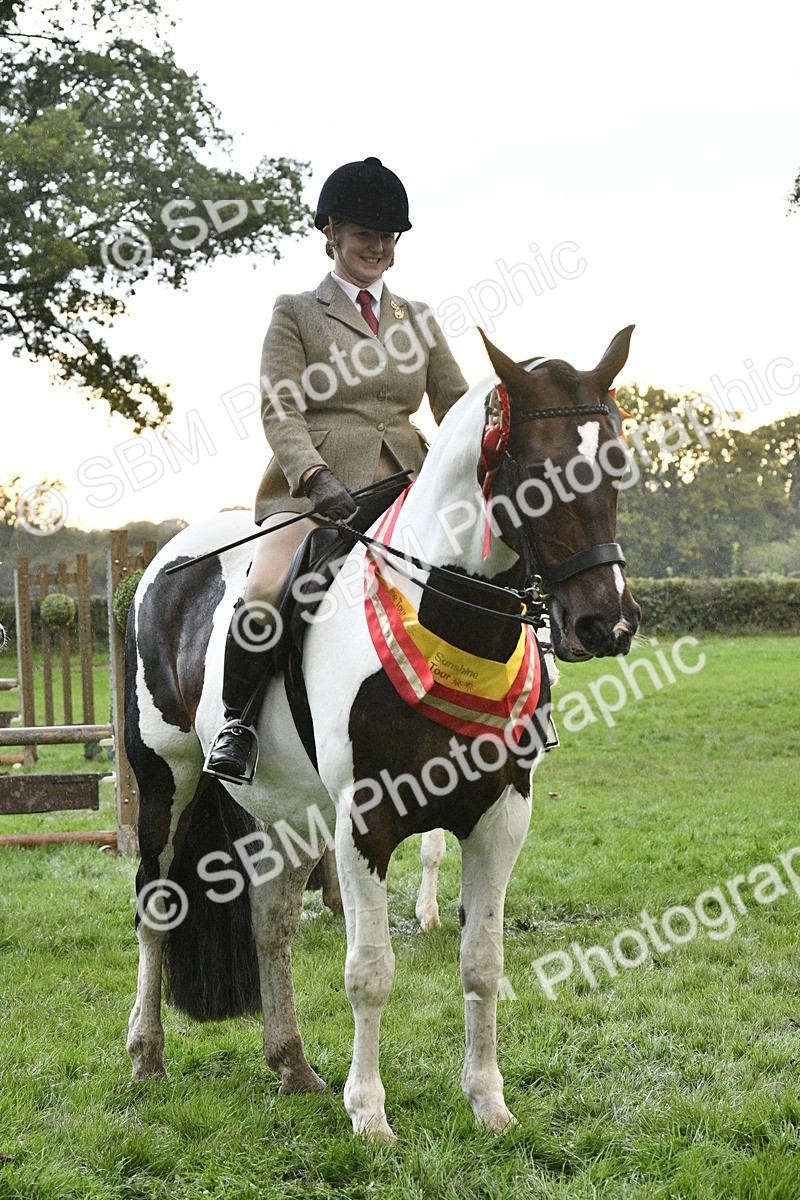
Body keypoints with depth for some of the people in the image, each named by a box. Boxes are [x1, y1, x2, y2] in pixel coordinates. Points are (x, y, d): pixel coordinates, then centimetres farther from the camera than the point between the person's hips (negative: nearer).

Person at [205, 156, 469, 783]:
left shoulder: (418, 318, 22)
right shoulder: (296, 313, 9)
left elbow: (457, 405, 21)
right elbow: (280, 411, -2)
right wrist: (316, 475, -21)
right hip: (316, 488, -4)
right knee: (268, 589, -30)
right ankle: (238, 722, -12)